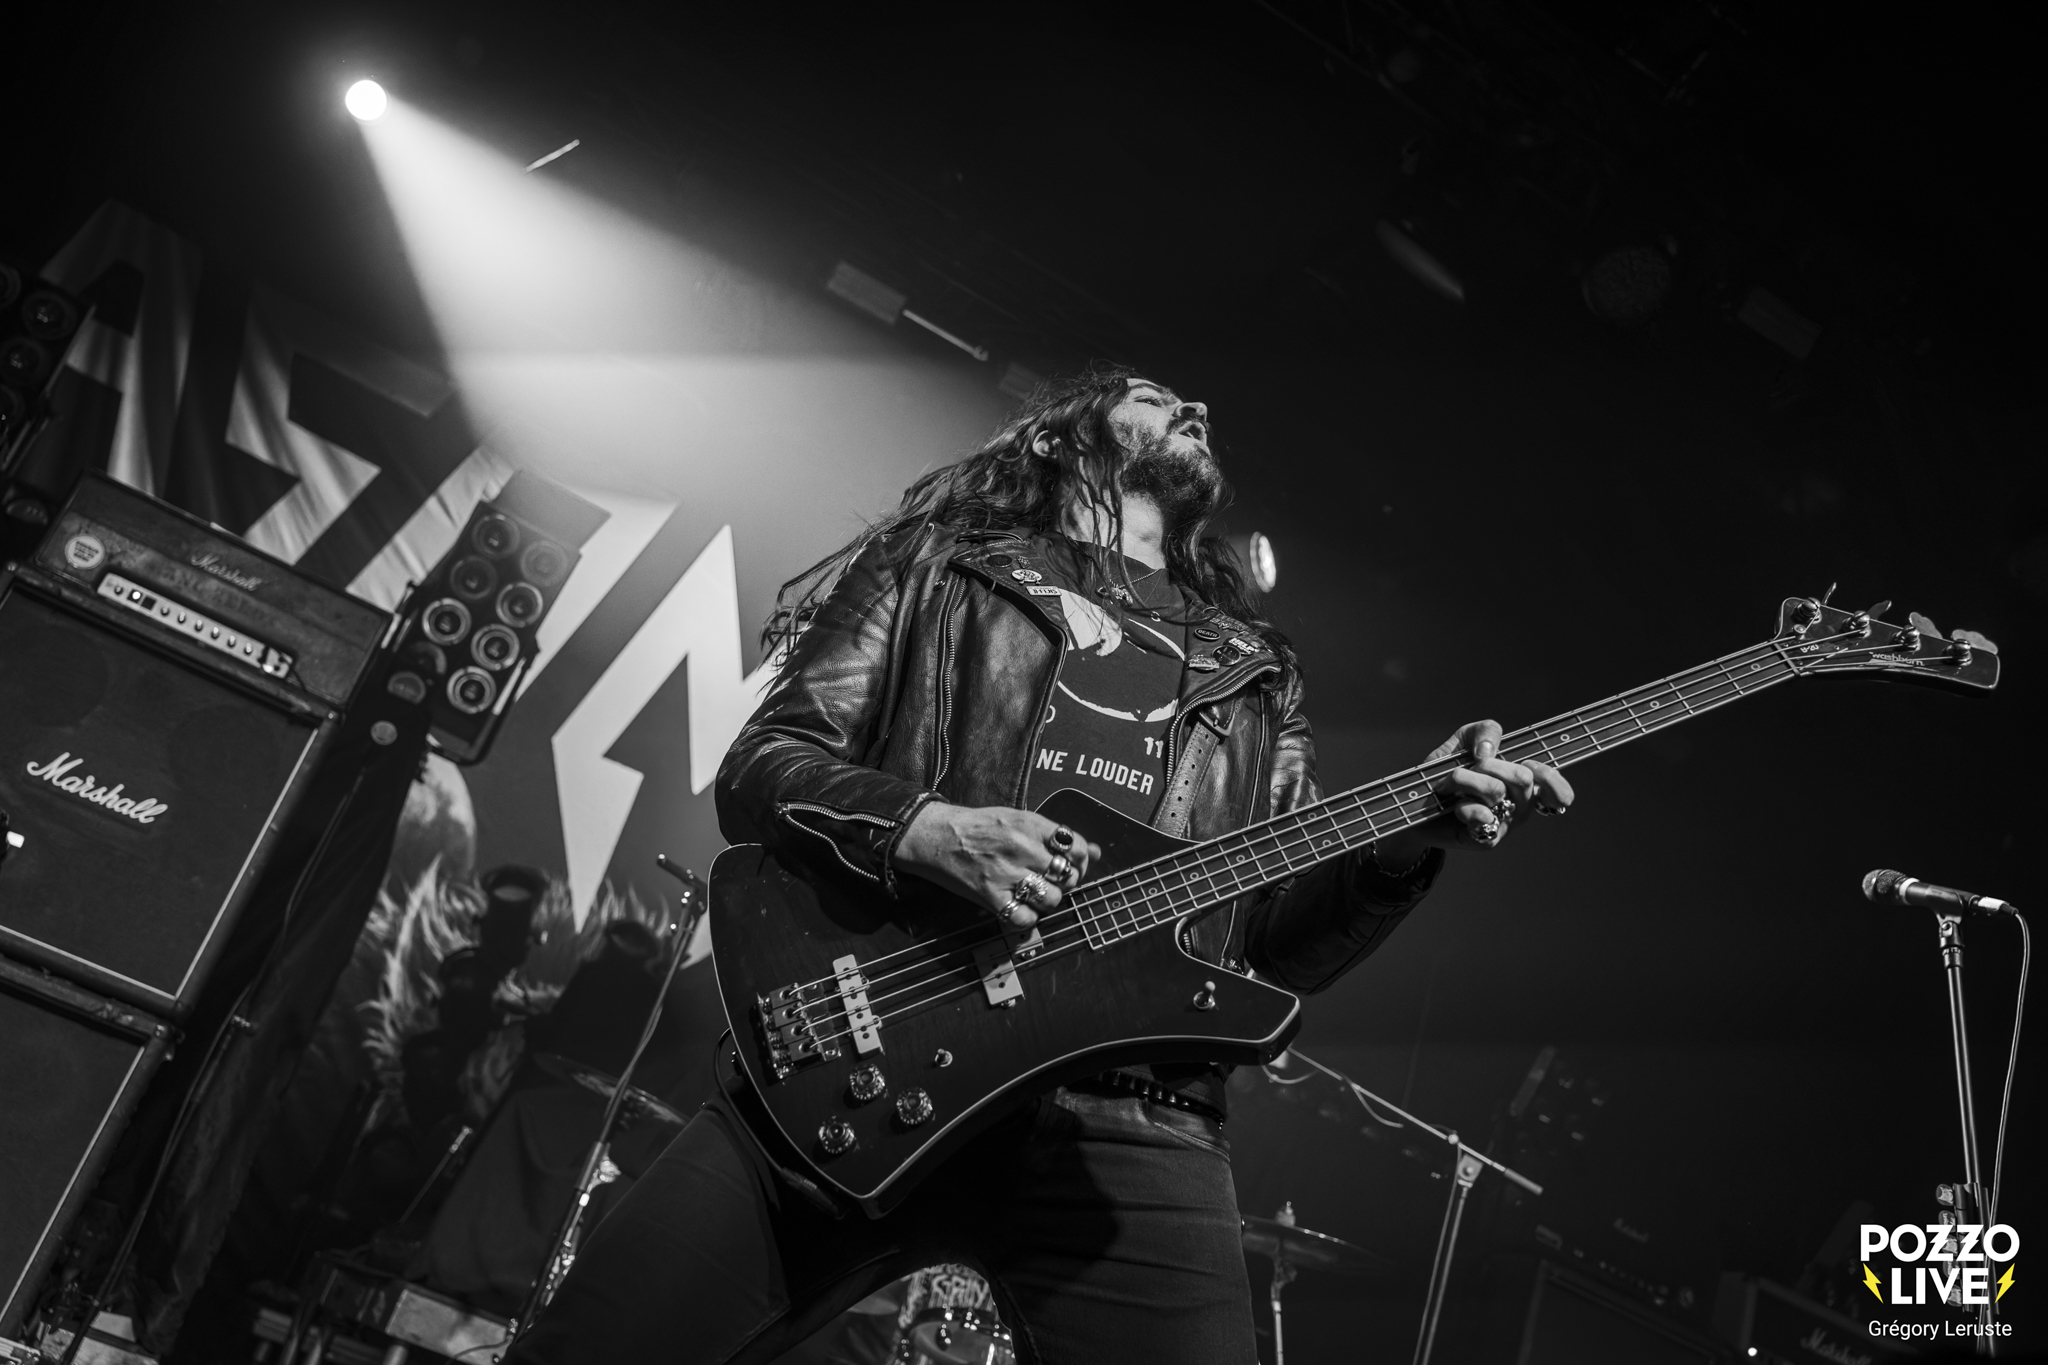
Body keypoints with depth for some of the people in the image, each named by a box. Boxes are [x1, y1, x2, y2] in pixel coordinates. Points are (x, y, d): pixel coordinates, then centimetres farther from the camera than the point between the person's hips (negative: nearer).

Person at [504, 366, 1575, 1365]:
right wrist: (924, 830, -13)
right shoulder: (941, 561, 14)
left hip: (1127, 1126, 2)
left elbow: (1275, 948, 17)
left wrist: (1413, 838, 0)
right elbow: (757, 768, 6)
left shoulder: (1254, 677, 22)